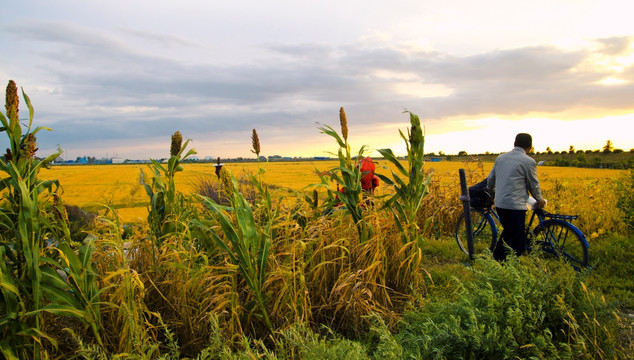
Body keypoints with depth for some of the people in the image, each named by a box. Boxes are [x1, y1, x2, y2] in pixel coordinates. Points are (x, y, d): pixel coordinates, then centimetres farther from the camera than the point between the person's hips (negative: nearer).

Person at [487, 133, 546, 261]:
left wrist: (489, 190, 40)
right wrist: (540, 200, 20)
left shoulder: (500, 158, 10)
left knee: (508, 232, 24)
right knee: (517, 241, 3)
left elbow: (490, 179, 19)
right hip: (515, 206, -7)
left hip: (499, 204, 7)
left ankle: (496, 261, 27)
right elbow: (534, 184, 2)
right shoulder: (529, 161, -7)